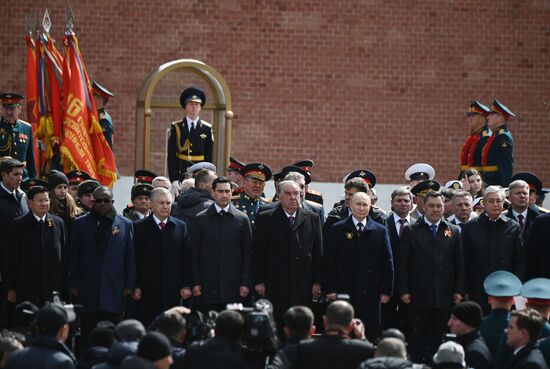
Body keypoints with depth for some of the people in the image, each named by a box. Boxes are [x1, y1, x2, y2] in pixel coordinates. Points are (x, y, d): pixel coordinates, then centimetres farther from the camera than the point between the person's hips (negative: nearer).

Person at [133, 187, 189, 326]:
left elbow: (186, 258, 8)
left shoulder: (180, 226, 9)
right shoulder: (139, 227, 4)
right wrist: (135, 287, -4)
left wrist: (186, 285, 1)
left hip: (172, 290, 1)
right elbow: (135, 259, 2)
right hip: (148, 291, -1)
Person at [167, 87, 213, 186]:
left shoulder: (207, 129, 7)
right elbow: (171, 156, 0)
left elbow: (209, 156, 7)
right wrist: (174, 179, -8)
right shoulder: (176, 128, 4)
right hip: (181, 175, -1)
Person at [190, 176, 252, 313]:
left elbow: (247, 254, 7)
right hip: (207, 286, 0)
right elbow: (194, 254, 5)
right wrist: (196, 283, -2)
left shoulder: (242, 219, 7)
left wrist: (246, 283, 0)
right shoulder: (201, 219, 6)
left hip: (233, 286, 0)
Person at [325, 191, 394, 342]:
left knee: (371, 334, -1)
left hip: (371, 293, 1)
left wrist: (386, 290, 2)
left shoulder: (380, 231, 8)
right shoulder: (337, 230, 5)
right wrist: (330, 289, -4)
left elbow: (387, 262, 8)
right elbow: (329, 261, 3)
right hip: (344, 291, -1)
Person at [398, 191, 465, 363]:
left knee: (439, 336, 2)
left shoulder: (453, 231, 11)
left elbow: (459, 263, 10)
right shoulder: (410, 231, 4)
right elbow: (403, 264, 1)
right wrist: (404, 291, -6)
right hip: (419, 295, -2)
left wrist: (459, 290, 3)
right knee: (417, 336, 0)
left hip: (444, 295, 2)